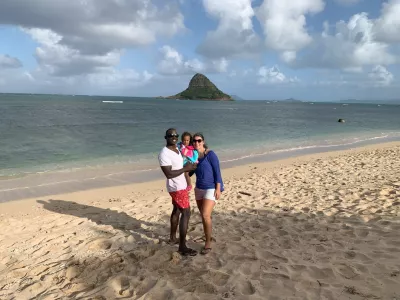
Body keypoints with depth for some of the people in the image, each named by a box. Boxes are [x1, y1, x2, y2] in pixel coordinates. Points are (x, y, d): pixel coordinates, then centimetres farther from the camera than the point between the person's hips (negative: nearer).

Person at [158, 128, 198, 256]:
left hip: (180, 186, 10)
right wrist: (186, 168, -22)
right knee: (186, 213, -9)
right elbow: (169, 174, -27)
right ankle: (182, 247, -3)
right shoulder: (164, 154, -22)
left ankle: (173, 237, 36)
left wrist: (190, 167, 4)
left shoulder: (177, 149, 7)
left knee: (176, 211, 20)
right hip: (177, 188, -10)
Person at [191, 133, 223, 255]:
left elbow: (217, 171, -14)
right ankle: (208, 238, 27)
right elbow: (190, 172, 14)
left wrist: (218, 189, -19)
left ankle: (208, 243, 0)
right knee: (204, 216, 12)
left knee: (206, 216, -14)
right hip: (199, 189, 7)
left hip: (211, 188, -7)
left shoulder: (210, 154, -14)